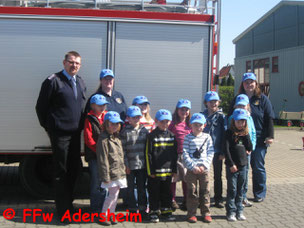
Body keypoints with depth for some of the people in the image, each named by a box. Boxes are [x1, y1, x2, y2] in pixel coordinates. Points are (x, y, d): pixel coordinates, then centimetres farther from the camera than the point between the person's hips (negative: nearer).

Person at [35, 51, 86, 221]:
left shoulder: (80, 82, 12)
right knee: (61, 172, 2)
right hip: (60, 134, -7)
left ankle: (69, 203, 32)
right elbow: (41, 106, -6)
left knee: (74, 169, 15)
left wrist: (80, 125, 13)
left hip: (75, 134, 7)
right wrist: (49, 127, -2)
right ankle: (63, 210, 12)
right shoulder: (53, 81, -9)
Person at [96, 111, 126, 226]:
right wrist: (105, 176, -17)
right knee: (112, 195, -4)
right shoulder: (104, 139, -14)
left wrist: (124, 168, 19)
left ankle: (111, 214, 24)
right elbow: (103, 160, -16)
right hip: (112, 173, -8)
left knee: (115, 195, 13)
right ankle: (103, 215, 10)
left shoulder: (117, 138, 13)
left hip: (119, 172, 8)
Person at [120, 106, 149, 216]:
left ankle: (142, 209, 23)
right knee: (131, 188, 7)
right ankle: (132, 209, 19)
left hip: (142, 165, 3)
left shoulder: (144, 130, 5)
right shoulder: (125, 132, -6)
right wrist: (126, 165, -10)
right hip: (131, 165, -3)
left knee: (142, 187, 12)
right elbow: (123, 150, -7)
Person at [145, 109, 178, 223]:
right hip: (155, 171, -4)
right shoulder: (152, 136, -7)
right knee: (154, 192, 7)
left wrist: (174, 169, 7)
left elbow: (175, 154, 10)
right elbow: (148, 154, -8)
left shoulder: (172, 136, 6)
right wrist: (151, 170, -10)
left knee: (166, 192, 14)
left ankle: (166, 210, 27)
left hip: (168, 170, 4)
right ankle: (154, 211, 18)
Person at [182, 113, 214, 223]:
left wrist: (204, 165, -9)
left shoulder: (207, 137, 6)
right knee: (192, 192, 3)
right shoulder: (188, 138, 0)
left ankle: (206, 213, 18)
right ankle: (191, 213, 13)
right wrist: (193, 166, -13)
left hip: (204, 169, 2)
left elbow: (210, 153, 3)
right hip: (191, 169, -2)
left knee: (205, 191, 7)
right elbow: (185, 154, -5)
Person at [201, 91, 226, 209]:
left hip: (217, 151, -1)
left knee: (218, 176, 10)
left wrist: (223, 152, -7)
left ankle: (218, 200, 21)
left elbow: (224, 134, -3)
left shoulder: (221, 116, -1)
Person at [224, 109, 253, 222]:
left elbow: (250, 148, 3)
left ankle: (239, 211, 20)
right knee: (232, 189, -1)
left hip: (243, 165, 5)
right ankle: (231, 212, 7)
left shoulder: (245, 133, 9)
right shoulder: (229, 132, -5)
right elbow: (226, 149, -10)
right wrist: (231, 164, -13)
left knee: (240, 190, 11)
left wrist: (245, 135, -7)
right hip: (232, 166, -5)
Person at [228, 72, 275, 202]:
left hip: (259, 140, -2)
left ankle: (260, 194, 20)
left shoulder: (263, 99, 1)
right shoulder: (237, 100, 7)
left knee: (258, 167, 6)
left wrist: (270, 136, -8)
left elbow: (269, 119, -1)